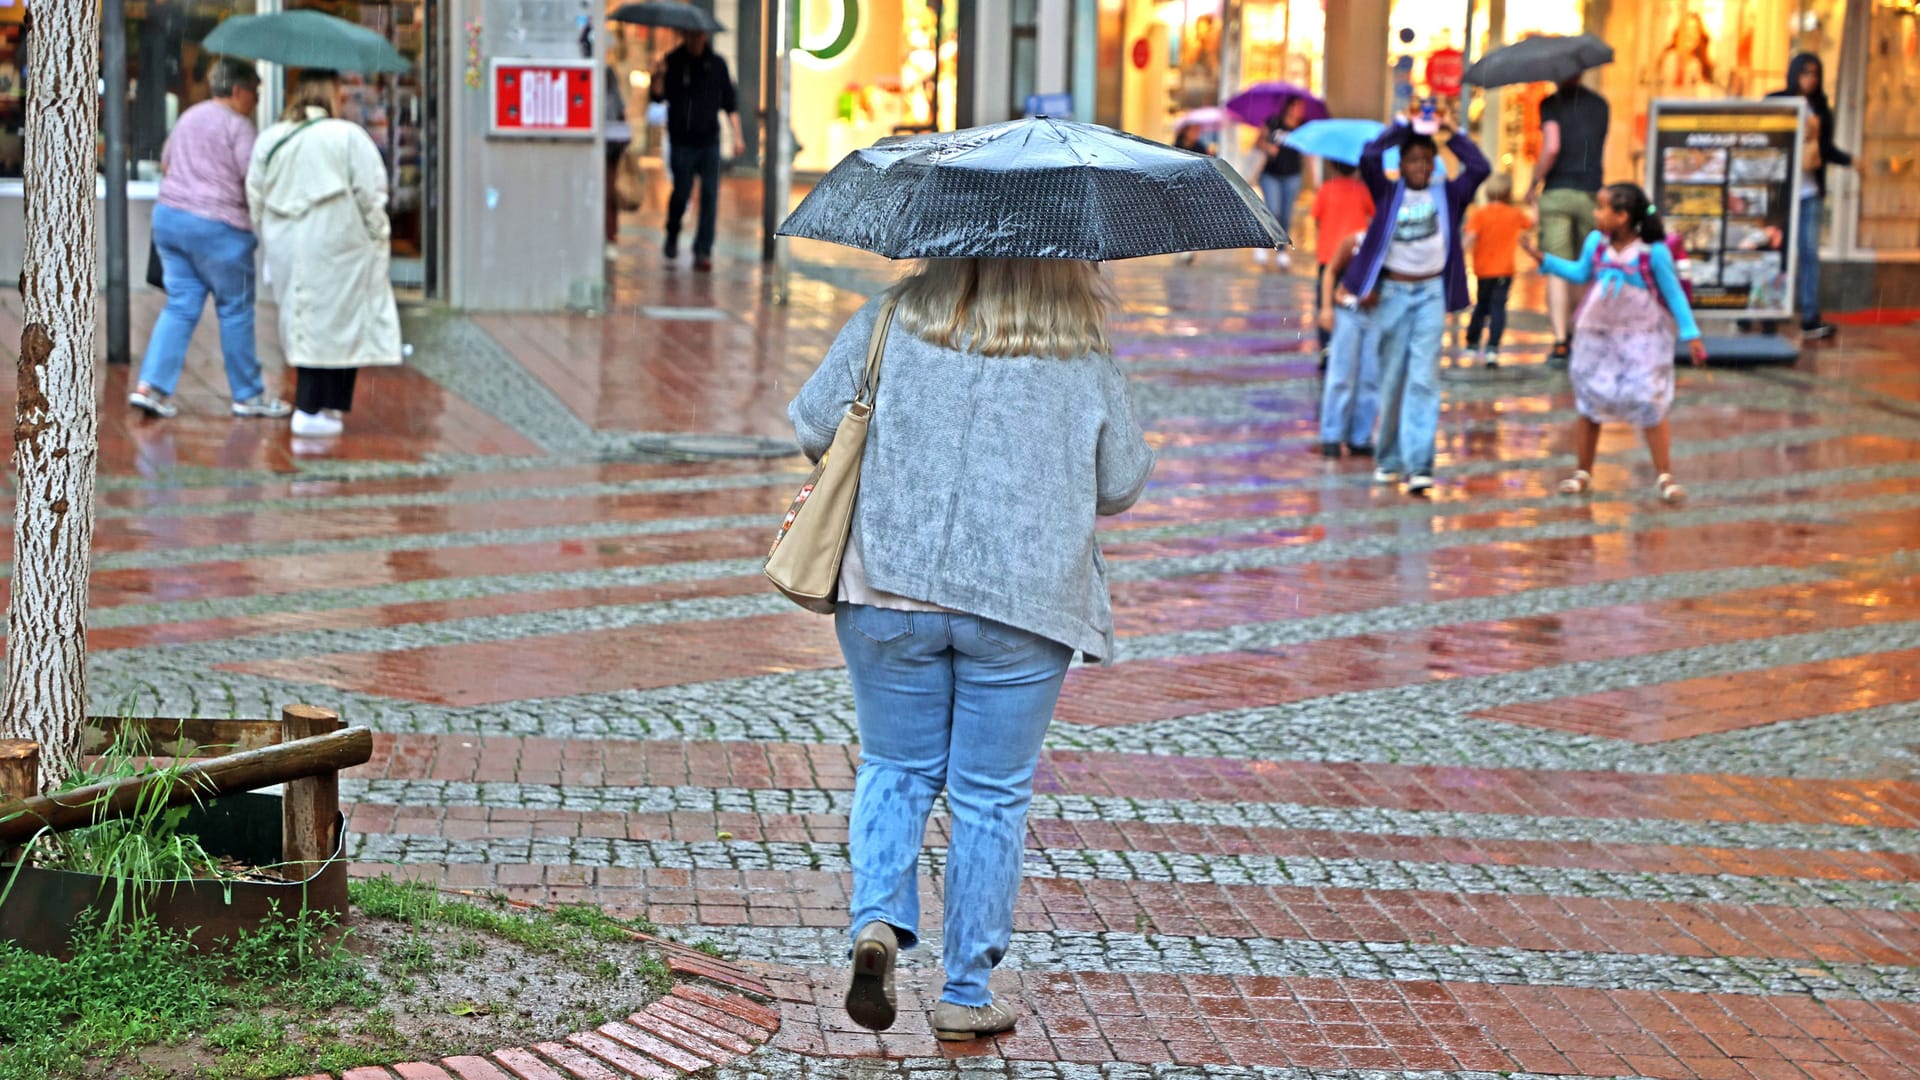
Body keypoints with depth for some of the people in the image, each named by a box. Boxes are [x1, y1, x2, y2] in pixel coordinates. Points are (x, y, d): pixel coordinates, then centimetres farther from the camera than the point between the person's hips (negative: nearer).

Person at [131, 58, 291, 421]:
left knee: (180, 306, 8)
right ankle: (248, 394, 12)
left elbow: (165, 162, 26)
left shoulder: (189, 117, 15)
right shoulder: (237, 125, -11)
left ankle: (151, 386, -4)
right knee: (235, 310, 4)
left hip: (168, 215, 8)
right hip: (217, 227, -8)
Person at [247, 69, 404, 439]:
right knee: (334, 324, 0)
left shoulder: (269, 140, 7)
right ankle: (313, 411, -3)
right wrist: (378, 235, 4)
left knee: (306, 324, 13)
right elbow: (371, 194, -8)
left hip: (286, 249, 5)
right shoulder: (348, 136, -9)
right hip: (335, 247, -5)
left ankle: (325, 407, 16)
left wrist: (272, 241, 21)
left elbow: (256, 198, 11)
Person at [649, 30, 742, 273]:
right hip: (681, 141, -2)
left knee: (710, 195, -6)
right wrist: (658, 77, -25)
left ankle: (703, 252, -3)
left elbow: (729, 102, 12)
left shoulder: (717, 64, 8)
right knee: (681, 193, -2)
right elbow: (657, 96, -6)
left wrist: (737, 134, 5)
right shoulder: (673, 62, 2)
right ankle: (672, 235, 28)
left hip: (709, 142, 2)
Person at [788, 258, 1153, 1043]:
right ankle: (966, 994, 14)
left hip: (888, 592, 1)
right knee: (991, 798, 9)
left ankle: (878, 918, -6)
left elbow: (813, 426, 1)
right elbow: (1123, 484, 5)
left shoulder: (890, 321, 0)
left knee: (895, 769, 18)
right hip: (1026, 606, -1)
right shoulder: (1084, 357, -1)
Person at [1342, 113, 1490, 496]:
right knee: (1392, 378, 7)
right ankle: (1389, 459, 20)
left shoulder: (1447, 195, 7)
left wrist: (1453, 133, 2)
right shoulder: (1388, 194, 5)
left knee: (1423, 378, -9)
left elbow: (1479, 168, -3)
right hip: (1392, 292, 1)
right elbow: (1369, 158, -9)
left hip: (1431, 294, 0)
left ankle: (1418, 464, -14)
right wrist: (1400, 126, -2)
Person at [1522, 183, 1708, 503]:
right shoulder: (1596, 243, -6)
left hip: (1642, 338, -5)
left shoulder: (1654, 252, -19)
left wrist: (1690, 334, -12)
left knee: (1650, 407, -5)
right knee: (1589, 404, 10)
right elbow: (1580, 273, 13)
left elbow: (1674, 294, -10)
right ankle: (1583, 474, 23)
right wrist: (1543, 258, 8)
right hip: (1597, 334, 5)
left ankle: (1665, 477, 4)